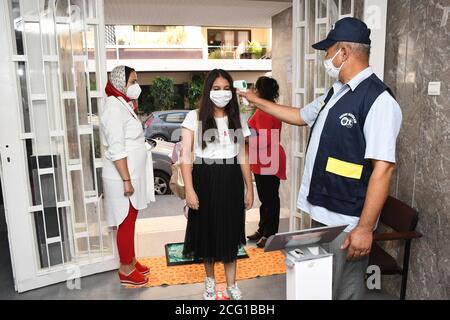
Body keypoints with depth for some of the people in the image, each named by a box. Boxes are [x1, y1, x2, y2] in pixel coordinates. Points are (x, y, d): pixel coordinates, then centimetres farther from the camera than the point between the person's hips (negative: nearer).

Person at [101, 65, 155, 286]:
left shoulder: (124, 105, 13)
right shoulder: (114, 107, -18)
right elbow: (116, 149, -23)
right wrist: (126, 180, -23)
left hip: (132, 175, 9)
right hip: (122, 178, -9)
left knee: (130, 221, 18)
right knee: (125, 223, 2)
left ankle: (131, 261, 32)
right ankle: (126, 270, 17)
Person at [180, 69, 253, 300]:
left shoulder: (237, 119, 6)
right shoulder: (195, 117, -4)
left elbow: (243, 156, 9)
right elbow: (186, 156, -7)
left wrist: (249, 188, 6)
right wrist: (189, 189, -14)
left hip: (231, 181, 2)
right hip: (205, 179, -2)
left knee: (229, 232, 10)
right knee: (207, 230, 11)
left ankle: (231, 285, 26)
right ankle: (210, 281, 34)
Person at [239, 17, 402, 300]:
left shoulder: (378, 99, -18)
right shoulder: (335, 94, 11)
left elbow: (383, 168, -22)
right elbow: (300, 116, 27)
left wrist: (365, 227, -23)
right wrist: (257, 101, 30)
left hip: (347, 223, -9)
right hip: (321, 214, 9)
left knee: (344, 291, 7)